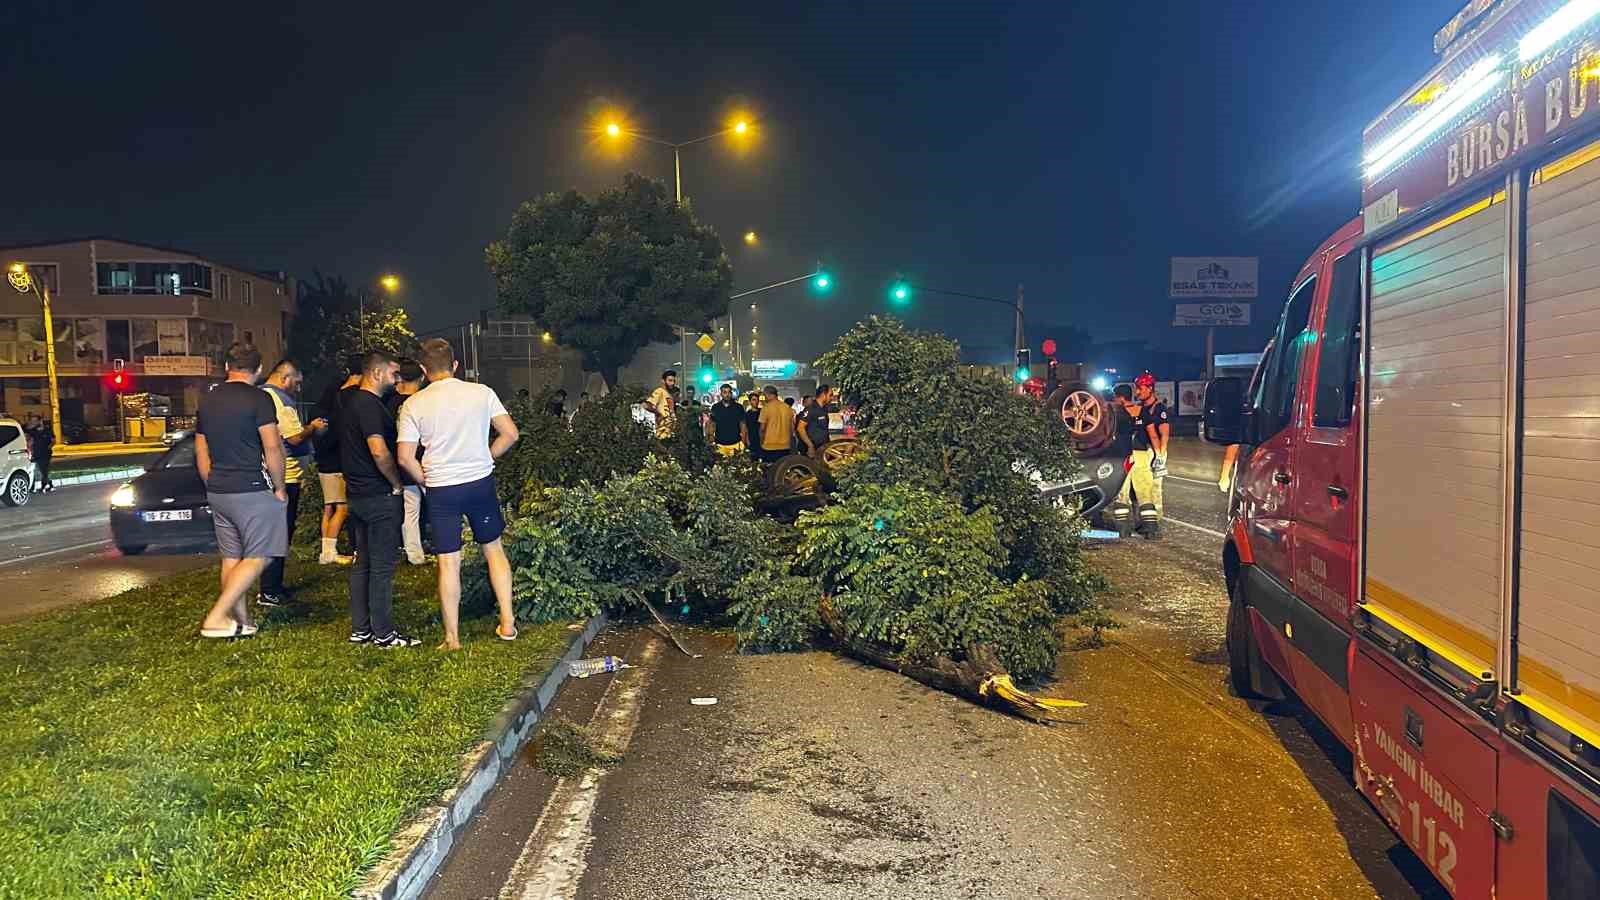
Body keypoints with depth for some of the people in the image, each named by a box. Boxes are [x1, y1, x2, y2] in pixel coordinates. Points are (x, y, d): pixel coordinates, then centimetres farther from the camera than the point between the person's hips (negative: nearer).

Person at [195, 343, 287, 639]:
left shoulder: (208, 400, 11)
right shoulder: (259, 399, -11)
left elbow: (201, 453, 16)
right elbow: (272, 448, -15)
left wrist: (214, 488, 22)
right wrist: (279, 488, -4)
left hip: (218, 492, 7)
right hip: (252, 491, -7)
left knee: (231, 558, 12)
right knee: (257, 558, -1)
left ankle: (241, 621, 16)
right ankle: (216, 619, -7)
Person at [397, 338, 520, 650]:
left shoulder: (414, 405, -5)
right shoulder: (482, 393, -3)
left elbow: (406, 458, -6)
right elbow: (510, 433, -3)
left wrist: (427, 480, 9)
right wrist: (484, 459, 10)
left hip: (441, 490, -1)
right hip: (481, 483, 1)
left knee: (449, 563, 5)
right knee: (494, 549, 17)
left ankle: (452, 637, 12)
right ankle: (507, 623, 17)